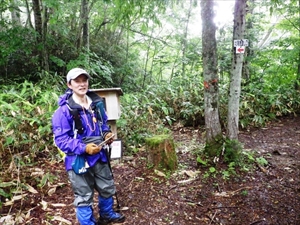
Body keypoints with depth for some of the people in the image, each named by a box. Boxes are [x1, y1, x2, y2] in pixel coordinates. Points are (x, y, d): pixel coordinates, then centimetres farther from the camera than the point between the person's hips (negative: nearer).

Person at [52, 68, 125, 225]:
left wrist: (107, 134, -5)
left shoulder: (96, 103, 0)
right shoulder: (64, 110, -19)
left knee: (107, 188, 23)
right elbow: (60, 139, -19)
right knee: (84, 197, 10)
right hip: (78, 160, -6)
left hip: (99, 155, 6)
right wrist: (84, 148, -29)